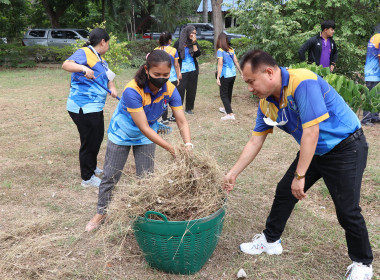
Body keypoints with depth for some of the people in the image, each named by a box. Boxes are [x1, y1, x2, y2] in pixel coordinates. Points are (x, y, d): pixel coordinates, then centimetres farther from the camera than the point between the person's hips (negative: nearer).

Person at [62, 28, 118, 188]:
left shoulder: (100, 59, 17)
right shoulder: (84, 53, -12)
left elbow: (107, 77, 19)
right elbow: (66, 65, -26)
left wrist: (112, 88, -3)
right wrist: (83, 68, -45)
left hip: (95, 107, 10)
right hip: (83, 107, -10)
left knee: (97, 138, 22)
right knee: (89, 142, -2)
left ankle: (92, 168, 42)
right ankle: (87, 178, 12)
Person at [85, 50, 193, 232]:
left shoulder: (170, 90, -22)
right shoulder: (133, 91, -37)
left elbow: (182, 122, -22)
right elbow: (144, 127, -36)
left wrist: (188, 145, -40)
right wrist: (170, 148, -40)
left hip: (146, 138, 4)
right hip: (121, 134, -3)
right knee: (110, 177, 8)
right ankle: (101, 213, 28)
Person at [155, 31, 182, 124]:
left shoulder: (156, 51, -1)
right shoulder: (173, 50, -4)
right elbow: (176, 65, 0)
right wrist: (178, 77, 10)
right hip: (172, 78, 0)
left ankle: (164, 119, 3)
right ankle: (174, 116, 25)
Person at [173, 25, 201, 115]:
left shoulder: (194, 43, 7)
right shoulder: (179, 43, -2)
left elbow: (197, 54, -6)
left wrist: (194, 43, -13)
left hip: (193, 70, 4)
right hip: (182, 71, -4)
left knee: (191, 90, 8)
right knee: (180, 90, -6)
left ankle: (189, 108, 19)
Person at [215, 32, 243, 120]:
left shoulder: (220, 51, -13)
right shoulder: (231, 50, 6)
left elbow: (220, 64, -20)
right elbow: (236, 62, 9)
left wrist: (218, 78, -22)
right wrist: (241, 72, 19)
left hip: (225, 76, -7)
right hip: (233, 74, 7)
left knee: (223, 95, 0)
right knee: (229, 93, 22)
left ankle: (230, 114, -11)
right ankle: (226, 108, 42)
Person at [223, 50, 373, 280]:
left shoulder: (303, 82, -30)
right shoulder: (267, 102, -5)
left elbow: (311, 132, -32)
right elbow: (256, 141, 3)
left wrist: (300, 176, -27)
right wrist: (233, 174, 3)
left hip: (346, 148, -8)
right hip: (314, 150, 8)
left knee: (347, 210, -6)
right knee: (284, 191, 9)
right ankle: (271, 240, 29)